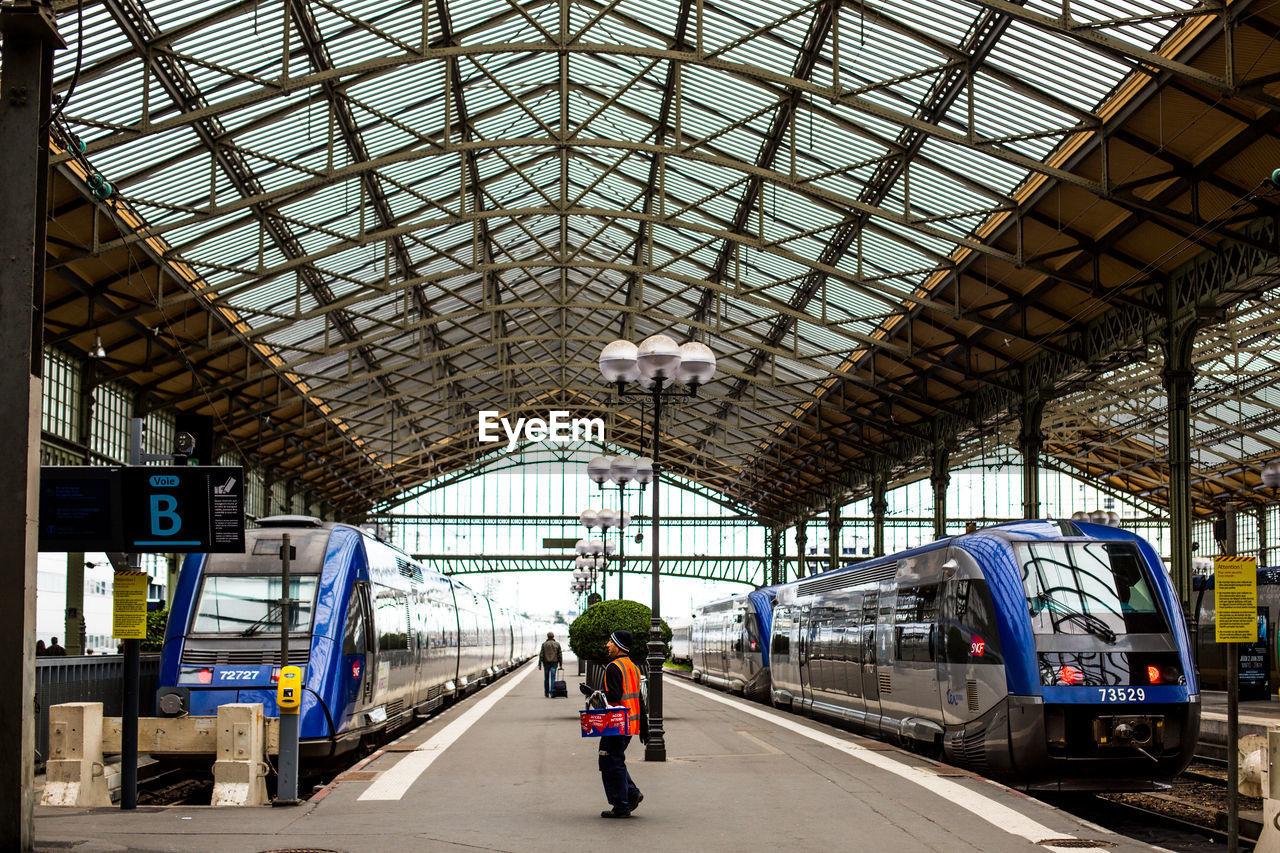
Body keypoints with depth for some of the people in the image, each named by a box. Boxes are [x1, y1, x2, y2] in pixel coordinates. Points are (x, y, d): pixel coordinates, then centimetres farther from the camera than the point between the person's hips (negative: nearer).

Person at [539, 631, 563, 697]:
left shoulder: (544, 644, -1)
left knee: (546, 679, 11)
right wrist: (560, 665, 5)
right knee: (553, 678, 0)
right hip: (554, 663, 0)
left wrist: (539, 664, 0)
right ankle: (552, 693, -10)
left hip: (546, 663, 0)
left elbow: (541, 655, -3)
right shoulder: (557, 644, 2)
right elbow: (560, 655, 1)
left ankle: (547, 693, 15)